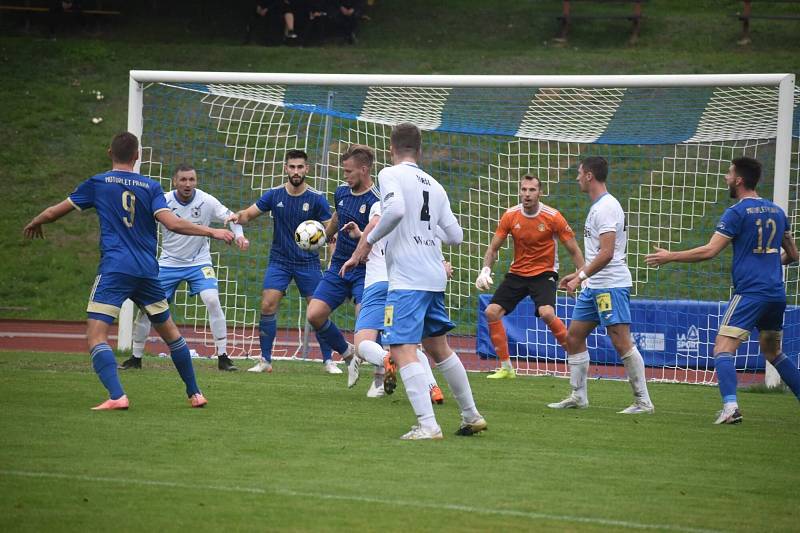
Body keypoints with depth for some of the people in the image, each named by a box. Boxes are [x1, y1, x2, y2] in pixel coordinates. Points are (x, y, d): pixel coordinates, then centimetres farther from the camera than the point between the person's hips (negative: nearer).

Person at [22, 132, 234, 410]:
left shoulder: (98, 183, 5)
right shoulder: (151, 187, 7)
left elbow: (53, 212, 12)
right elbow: (172, 223, -6)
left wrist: (34, 223, 32)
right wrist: (211, 232, 3)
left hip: (114, 270, -4)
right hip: (147, 271, 4)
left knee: (96, 334, -8)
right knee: (169, 332, 20)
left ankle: (117, 396, -28)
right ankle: (195, 394, 27)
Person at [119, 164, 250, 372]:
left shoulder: (206, 201, -12)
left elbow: (230, 218, -2)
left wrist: (239, 235, -20)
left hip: (199, 262, -1)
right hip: (169, 263, 1)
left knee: (212, 300, -22)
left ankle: (223, 357, -14)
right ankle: (136, 357, 17)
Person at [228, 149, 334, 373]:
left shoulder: (317, 199, -7)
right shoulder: (274, 195, -1)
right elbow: (249, 214, 4)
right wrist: (238, 216, -20)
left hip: (308, 262, -1)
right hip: (279, 260, 1)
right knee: (267, 306, -12)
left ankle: (328, 361, 9)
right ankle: (265, 360, -2)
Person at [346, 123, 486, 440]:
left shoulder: (391, 174, -3)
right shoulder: (434, 185, 16)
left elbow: (395, 209, -23)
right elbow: (455, 236, 14)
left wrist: (369, 240, -11)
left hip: (406, 279, -7)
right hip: (435, 279, 7)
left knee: (402, 351, -12)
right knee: (438, 348, 21)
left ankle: (427, 425, -24)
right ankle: (471, 416, 28)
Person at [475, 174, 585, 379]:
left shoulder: (552, 217, -12)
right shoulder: (510, 216, -4)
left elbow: (573, 250, -6)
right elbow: (493, 247, 3)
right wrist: (485, 270, -13)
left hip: (544, 273, -4)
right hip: (517, 273, 4)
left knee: (546, 313, -30)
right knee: (492, 311, -9)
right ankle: (506, 368, 3)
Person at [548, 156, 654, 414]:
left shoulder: (606, 207, -15)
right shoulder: (598, 206, 17)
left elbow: (606, 253, -22)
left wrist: (581, 276, -22)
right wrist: (577, 275, 23)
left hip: (611, 286, -11)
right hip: (595, 286, 11)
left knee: (622, 342, -12)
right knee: (574, 336, 12)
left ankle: (643, 401, -10)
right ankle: (578, 396, 18)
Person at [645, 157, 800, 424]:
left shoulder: (737, 212, -7)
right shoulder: (777, 212, 13)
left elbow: (709, 251, -13)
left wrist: (670, 257, -3)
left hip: (750, 292, -7)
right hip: (776, 295, 7)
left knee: (723, 349, -10)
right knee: (773, 352, 23)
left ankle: (731, 405, -30)